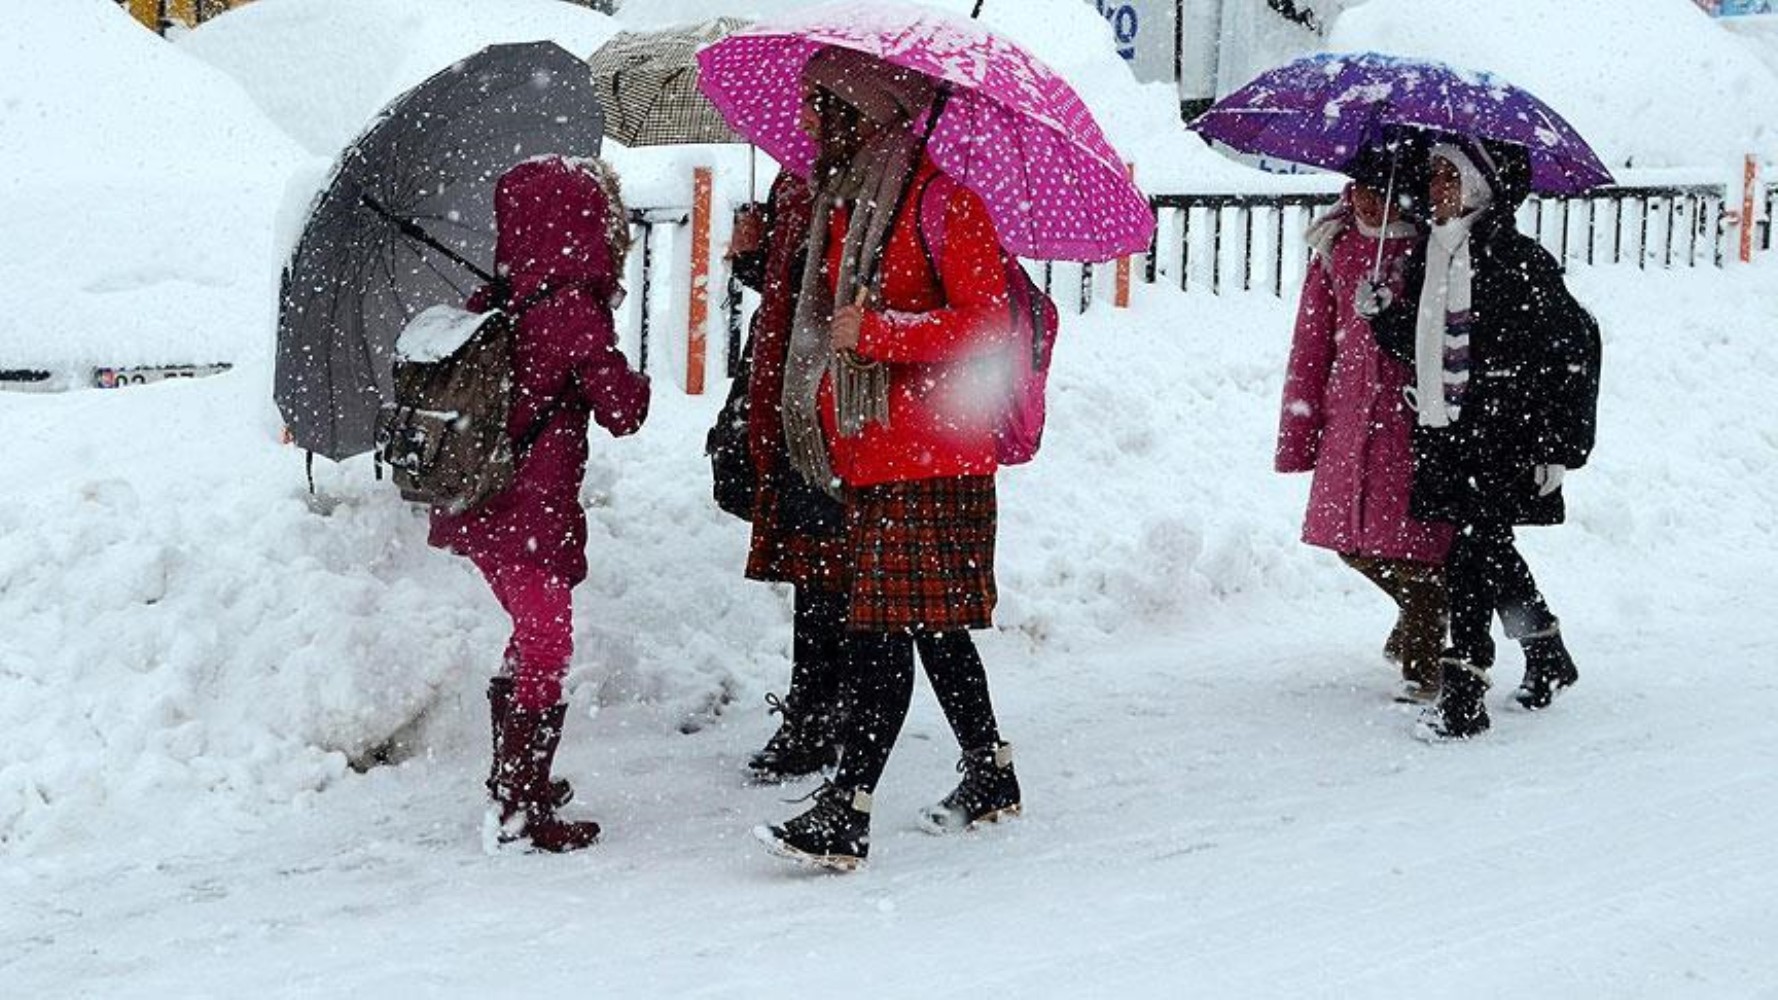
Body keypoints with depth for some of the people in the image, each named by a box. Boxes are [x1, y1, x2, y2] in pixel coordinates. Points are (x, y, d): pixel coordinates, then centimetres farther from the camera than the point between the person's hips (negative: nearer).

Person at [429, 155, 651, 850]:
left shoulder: (492, 304, 6)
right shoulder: (575, 313, -17)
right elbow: (623, 411, -12)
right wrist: (634, 381, 5)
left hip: (473, 509, 8)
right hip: (531, 516, -8)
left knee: (531, 640, 24)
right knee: (545, 654, 3)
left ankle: (512, 781, 37)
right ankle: (523, 814, 7)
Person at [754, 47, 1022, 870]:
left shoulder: (940, 201, -10)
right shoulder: (845, 205, 17)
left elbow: (987, 324, -16)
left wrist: (873, 332, -19)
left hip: (928, 461, -8)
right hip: (865, 456, 9)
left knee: (884, 627, -10)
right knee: (930, 626, 14)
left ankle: (845, 813, -12)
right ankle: (991, 778, 27)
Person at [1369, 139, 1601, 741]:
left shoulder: (1518, 261, -12)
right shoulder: (1430, 258, 9)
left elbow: (1575, 347, -9)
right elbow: (1414, 340, 19)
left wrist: (1558, 444, -10)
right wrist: (1377, 312, -1)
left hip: (1503, 436, -7)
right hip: (1446, 430, 8)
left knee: (1472, 555, -12)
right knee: (1490, 551, 18)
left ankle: (1463, 696, -8)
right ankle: (1548, 658, 38)